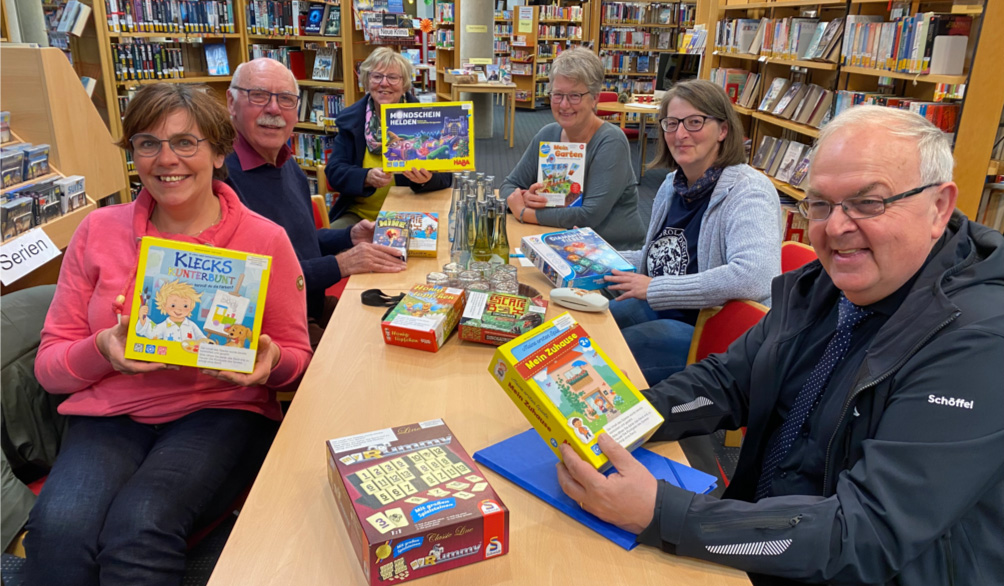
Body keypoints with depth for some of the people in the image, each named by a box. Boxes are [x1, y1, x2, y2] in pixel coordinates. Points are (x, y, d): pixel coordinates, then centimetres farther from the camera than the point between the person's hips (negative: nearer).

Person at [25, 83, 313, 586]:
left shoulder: (265, 239, 0)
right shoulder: (99, 230, 6)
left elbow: (296, 358, 7)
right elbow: (49, 365, 7)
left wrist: (270, 363, -17)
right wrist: (102, 351, -15)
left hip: (220, 412, -2)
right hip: (110, 414, 2)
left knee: (140, 525, -30)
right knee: (59, 526, -29)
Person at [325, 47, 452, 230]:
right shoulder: (350, 119, 4)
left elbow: (444, 176, -9)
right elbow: (334, 171, -2)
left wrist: (427, 179, -33)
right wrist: (367, 177, -23)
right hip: (359, 214, 2)